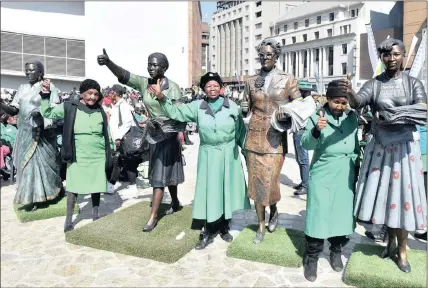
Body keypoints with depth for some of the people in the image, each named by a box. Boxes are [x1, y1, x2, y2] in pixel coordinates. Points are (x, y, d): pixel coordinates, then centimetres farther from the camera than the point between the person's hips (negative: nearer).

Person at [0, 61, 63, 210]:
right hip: (25, 132, 5)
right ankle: (31, 197, 13)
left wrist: (42, 114, -24)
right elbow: (13, 111, 8)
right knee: (27, 163, 6)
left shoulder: (49, 86, -3)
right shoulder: (22, 88, 13)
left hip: (43, 132, -5)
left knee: (44, 162, -2)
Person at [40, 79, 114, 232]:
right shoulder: (69, 107, -2)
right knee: (74, 187, 3)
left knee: (96, 186, 10)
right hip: (78, 156, -2)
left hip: (98, 156, 2)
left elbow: (106, 133, 12)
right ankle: (68, 220, 16)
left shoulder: (100, 111, 4)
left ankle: (95, 214, 28)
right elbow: (46, 113, 1)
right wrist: (45, 96, -11)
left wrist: (110, 150, 13)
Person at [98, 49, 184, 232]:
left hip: (168, 135, -5)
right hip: (152, 134, 5)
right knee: (166, 172, 17)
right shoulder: (144, 83, 0)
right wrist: (108, 62, -34)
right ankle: (175, 202, 36)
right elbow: (123, 75, -16)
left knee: (160, 174, -4)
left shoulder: (172, 87, -11)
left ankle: (153, 216, 3)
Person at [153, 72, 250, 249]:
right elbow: (176, 113, -4)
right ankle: (208, 232, 18)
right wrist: (162, 98, -18)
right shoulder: (197, 106, 0)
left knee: (227, 190, 10)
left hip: (229, 154, 0)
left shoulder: (232, 107, -2)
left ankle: (224, 228, 30)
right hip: (208, 155, 0)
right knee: (209, 192, 4)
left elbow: (241, 132, 1)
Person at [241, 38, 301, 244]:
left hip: (276, 139, -2)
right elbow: (244, 109, 13)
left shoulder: (288, 80, 2)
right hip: (254, 138, 2)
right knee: (256, 182, 7)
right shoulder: (251, 82, 8)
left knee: (270, 181, -3)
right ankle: (261, 226, 24)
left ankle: (274, 210, 33)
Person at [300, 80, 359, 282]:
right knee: (318, 216, -2)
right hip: (322, 174, -4)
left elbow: (356, 145, 17)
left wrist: (356, 168, 19)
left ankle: (336, 252, 31)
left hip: (345, 176, 4)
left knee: (342, 215, 11)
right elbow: (305, 144, -19)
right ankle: (311, 257, 13)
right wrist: (316, 130, -38)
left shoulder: (352, 117, 6)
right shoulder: (317, 116, -8)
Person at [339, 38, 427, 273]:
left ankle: (402, 249, 18)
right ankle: (391, 240, 28)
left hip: (404, 146, -1)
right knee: (383, 193, 7)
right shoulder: (373, 84, 2)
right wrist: (349, 92, -39)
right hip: (380, 146, 1)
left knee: (402, 193, 2)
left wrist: (392, 112, -22)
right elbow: (357, 103, -17)